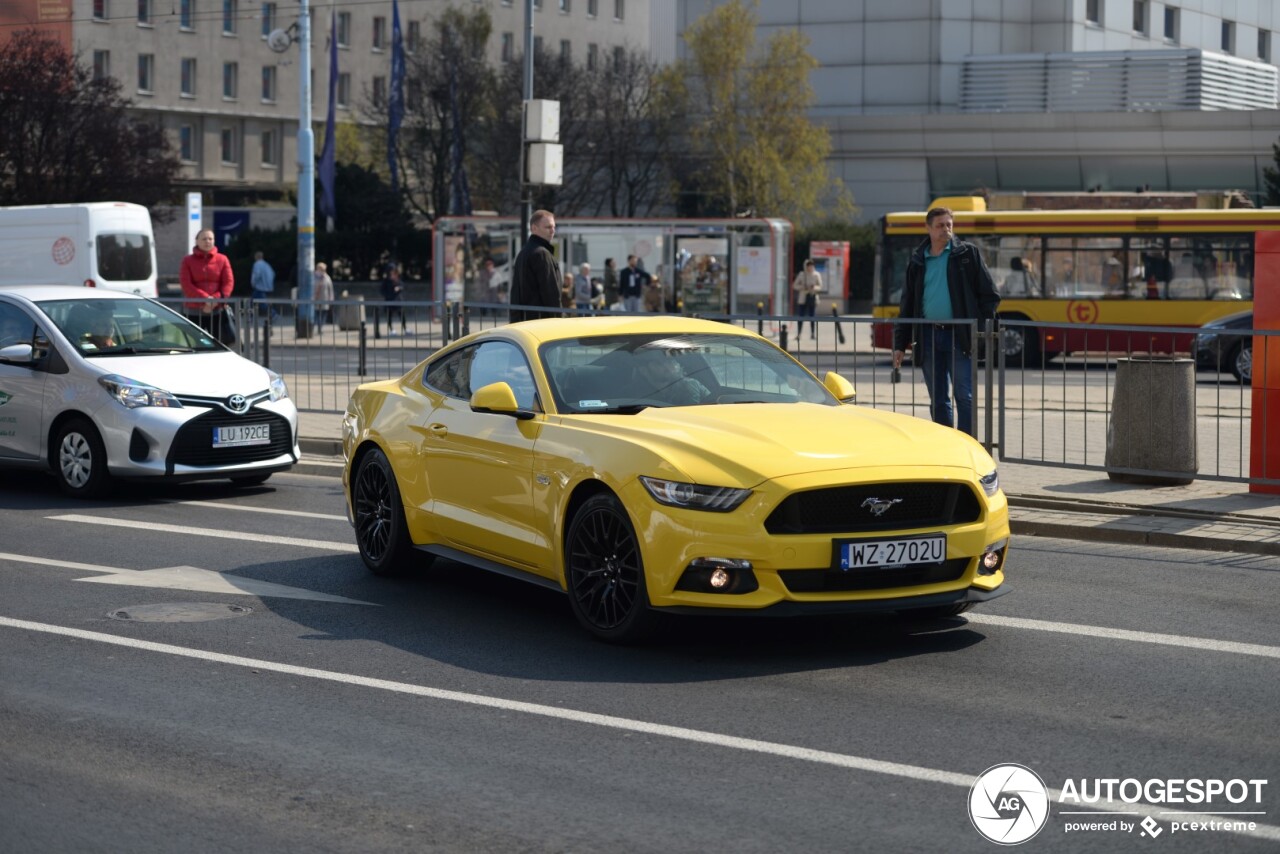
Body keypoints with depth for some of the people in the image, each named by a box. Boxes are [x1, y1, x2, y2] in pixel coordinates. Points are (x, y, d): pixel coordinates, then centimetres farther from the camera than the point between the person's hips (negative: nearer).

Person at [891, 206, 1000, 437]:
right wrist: (900, 344, 10)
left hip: (959, 335, -3)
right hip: (928, 335, 4)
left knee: (965, 397, -6)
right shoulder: (917, 261, 13)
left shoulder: (968, 254, 4)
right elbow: (907, 304, 16)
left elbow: (989, 294, 2)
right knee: (938, 400, 8)